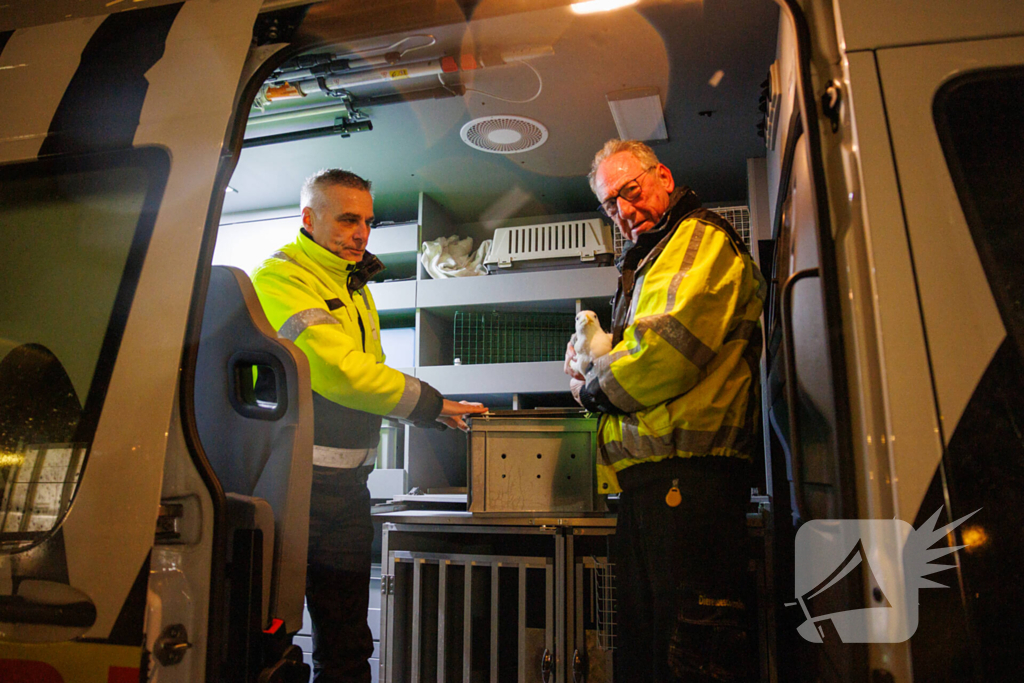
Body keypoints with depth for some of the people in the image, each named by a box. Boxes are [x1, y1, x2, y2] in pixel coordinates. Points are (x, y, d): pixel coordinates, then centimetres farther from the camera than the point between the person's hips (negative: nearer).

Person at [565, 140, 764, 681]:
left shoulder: (702, 239, -2)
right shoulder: (648, 262, 27)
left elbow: (670, 347, -17)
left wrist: (593, 389, -3)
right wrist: (593, 362, 7)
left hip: (687, 473, -10)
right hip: (649, 475, 10)